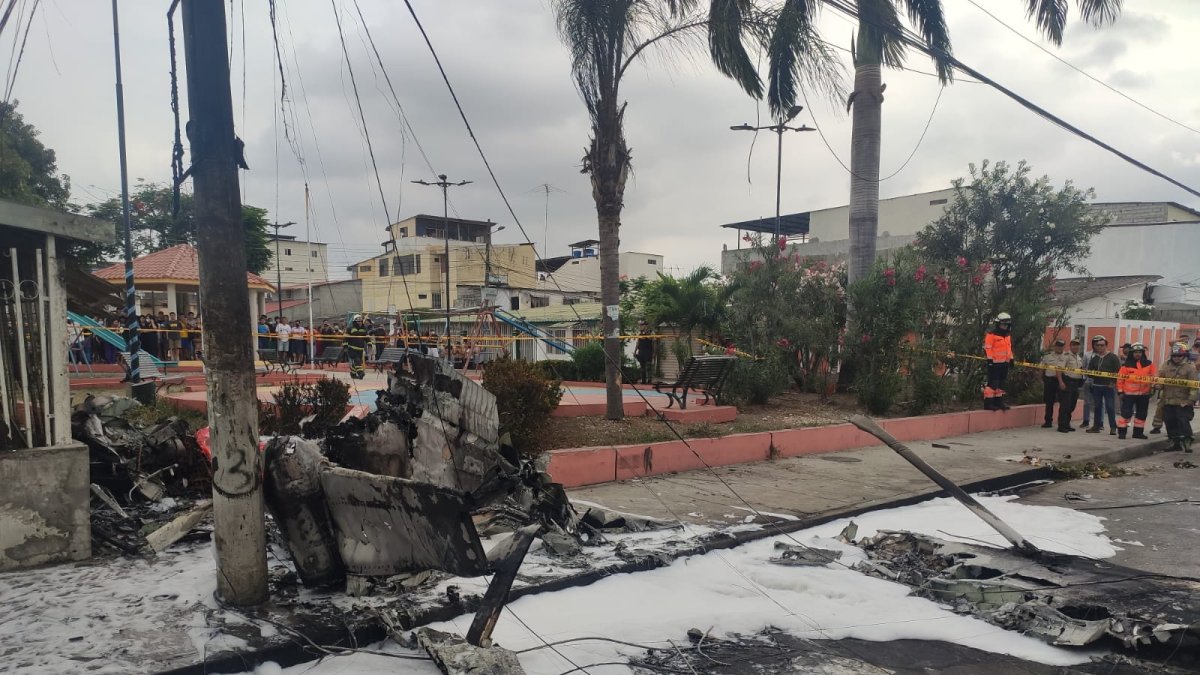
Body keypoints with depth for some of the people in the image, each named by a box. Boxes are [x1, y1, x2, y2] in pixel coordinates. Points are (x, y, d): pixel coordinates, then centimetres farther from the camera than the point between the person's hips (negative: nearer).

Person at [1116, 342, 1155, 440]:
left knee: (1142, 414, 13)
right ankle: (1121, 431, 1)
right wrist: (1120, 391, -6)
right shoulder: (1127, 365, -8)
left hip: (1144, 394, 4)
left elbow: (1154, 376, 10)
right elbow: (1120, 378, -6)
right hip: (1129, 393, -4)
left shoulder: (1149, 364, 3)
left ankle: (1138, 432, 25)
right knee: (1126, 413, -7)